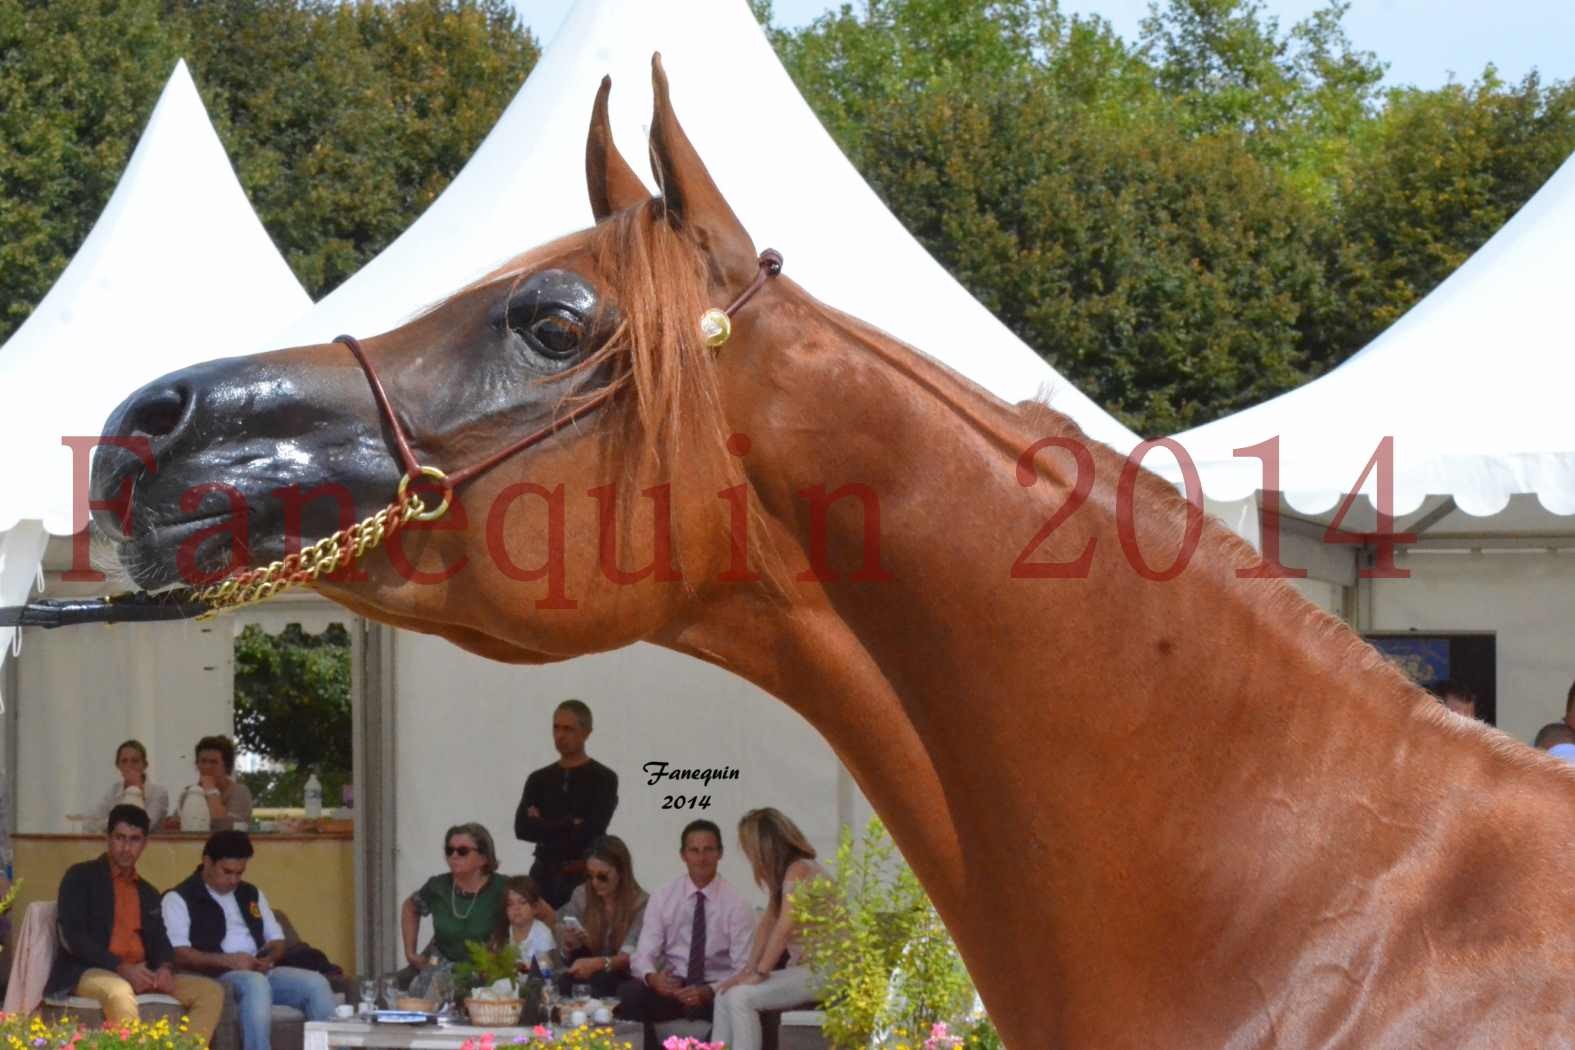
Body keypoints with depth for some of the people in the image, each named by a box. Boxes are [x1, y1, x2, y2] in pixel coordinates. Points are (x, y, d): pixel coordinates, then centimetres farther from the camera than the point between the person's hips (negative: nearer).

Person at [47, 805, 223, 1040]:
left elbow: (159, 941, 14)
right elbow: (72, 937, -9)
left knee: (211, 991, -10)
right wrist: (121, 968, -20)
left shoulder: (148, 893, 23)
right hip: (88, 971, -7)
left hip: (140, 975, 7)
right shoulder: (81, 877, 3)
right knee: (120, 992, -41)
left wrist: (165, 968, -11)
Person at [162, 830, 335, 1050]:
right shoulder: (178, 899, 3)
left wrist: (268, 959, -1)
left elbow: (277, 939, 24)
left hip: (262, 973, 6)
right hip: (216, 978, -6)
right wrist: (227, 960, -19)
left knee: (316, 983, -20)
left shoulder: (251, 895, 24)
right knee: (255, 984, -38)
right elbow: (178, 955, -9)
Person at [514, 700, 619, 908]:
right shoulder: (539, 779, 12)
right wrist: (570, 825, -11)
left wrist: (544, 827, -3)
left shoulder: (603, 779, 0)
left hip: (584, 877, -4)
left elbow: (589, 831, -12)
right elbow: (522, 828, -3)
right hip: (545, 875, 4)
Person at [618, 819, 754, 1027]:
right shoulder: (662, 898, 4)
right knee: (629, 992, -30)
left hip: (714, 992, -2)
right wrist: (652, 977, -27)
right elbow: (643, 955, -2)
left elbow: (743, 969, -7)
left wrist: (708, 992, -26)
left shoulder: (735, 904, -2)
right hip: (670, 987, 2)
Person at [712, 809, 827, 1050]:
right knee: (725, 994, 3)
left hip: (823, 971, -10)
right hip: (801, 967, 10)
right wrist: (750, 969, 4)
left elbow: (784, 928, -22)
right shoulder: (783, 871, 16)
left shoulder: (798, 871, -15)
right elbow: (768, 923, 13)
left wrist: (759, 973, -18)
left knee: (741, 997, -20)